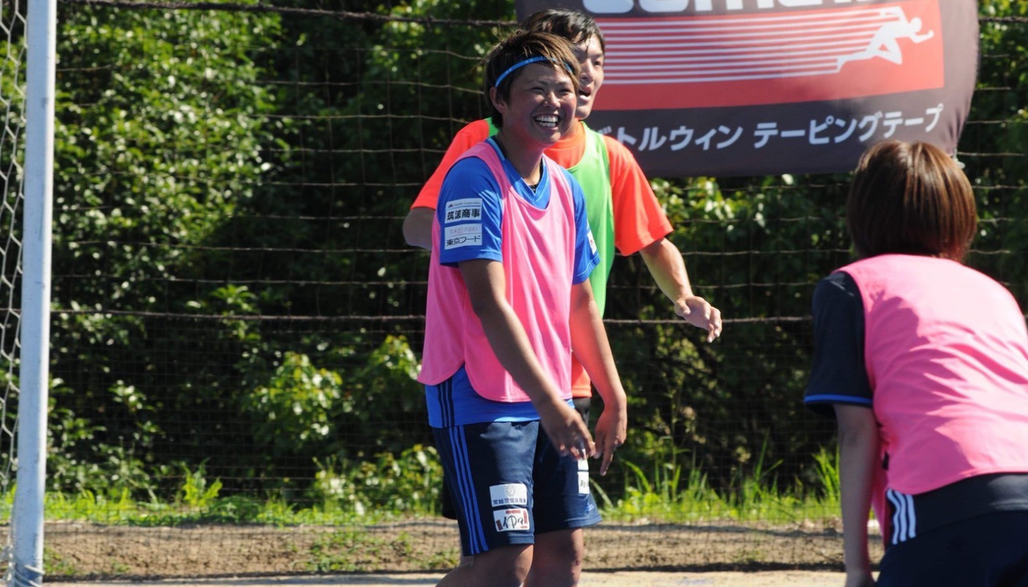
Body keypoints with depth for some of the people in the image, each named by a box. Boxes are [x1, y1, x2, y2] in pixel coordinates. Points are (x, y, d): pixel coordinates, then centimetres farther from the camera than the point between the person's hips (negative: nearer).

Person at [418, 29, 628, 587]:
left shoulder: (566, 189, 10)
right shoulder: (475, 178, -15)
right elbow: (489, 303, -22)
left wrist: (613, 399, 18)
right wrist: (550, 404, -26)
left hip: (550, 403, 8)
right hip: (481, 399, -8)